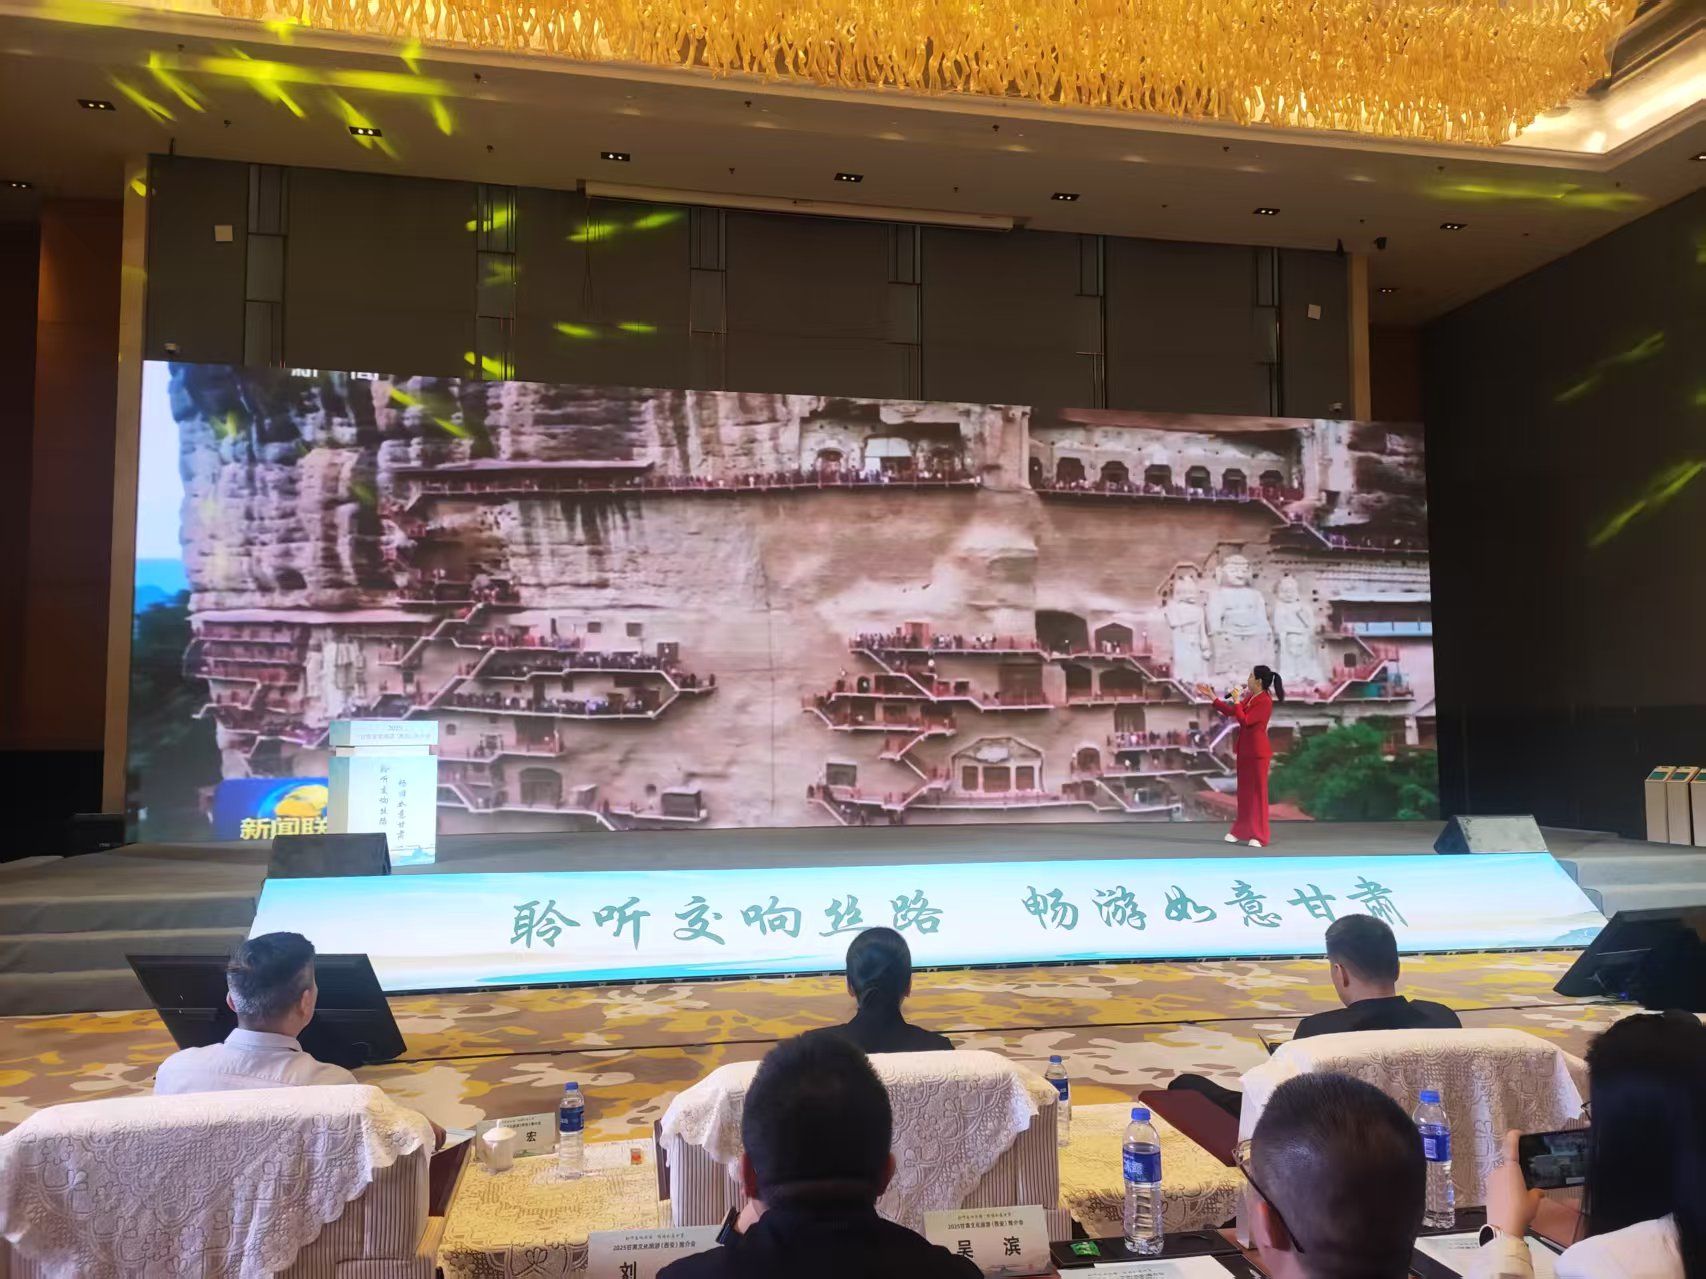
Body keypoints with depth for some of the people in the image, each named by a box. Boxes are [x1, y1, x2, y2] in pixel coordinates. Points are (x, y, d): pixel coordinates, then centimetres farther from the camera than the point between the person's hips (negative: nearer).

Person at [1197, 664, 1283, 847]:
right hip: (1245, 750, 9)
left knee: (1258, 792, -4)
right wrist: (1211, 696, 14)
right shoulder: (1249, 697, 11)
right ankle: (1241, 831, 22)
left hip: (1258, 752, -9)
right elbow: (1229, 711, 15)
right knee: (1244, 791, 14)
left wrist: (1236, 701, -14)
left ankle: (1259, 836, 1)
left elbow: (1244, 721, -22)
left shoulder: (1265, 702, -17)